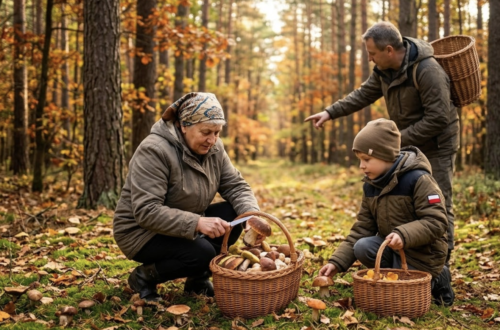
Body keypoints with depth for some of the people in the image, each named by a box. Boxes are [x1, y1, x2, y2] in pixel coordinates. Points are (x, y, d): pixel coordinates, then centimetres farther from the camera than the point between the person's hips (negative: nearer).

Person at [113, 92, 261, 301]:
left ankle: (198, 279, 3)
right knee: (202, 253, -29)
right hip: (142, 231, -7)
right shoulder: (154, 151, -25)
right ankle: (145, 276, -2)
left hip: (186, 224, 7)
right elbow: (146, 211, -32)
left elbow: (235, 186, -2)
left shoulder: (213, 148, -4)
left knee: (233, 214, -14)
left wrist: (252, 214, -23)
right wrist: (197, 223, -41)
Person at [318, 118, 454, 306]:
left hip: (421, 253, -7)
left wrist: (404, 234, -41)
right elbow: (362, 228, 3)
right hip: (391, 248, 7)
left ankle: (436, 280, 11)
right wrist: (337, 261, -6)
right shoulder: (371, 185, 1)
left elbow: (436, 222, -25)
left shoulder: (418, 180, -21)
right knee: (362, 248, -21)